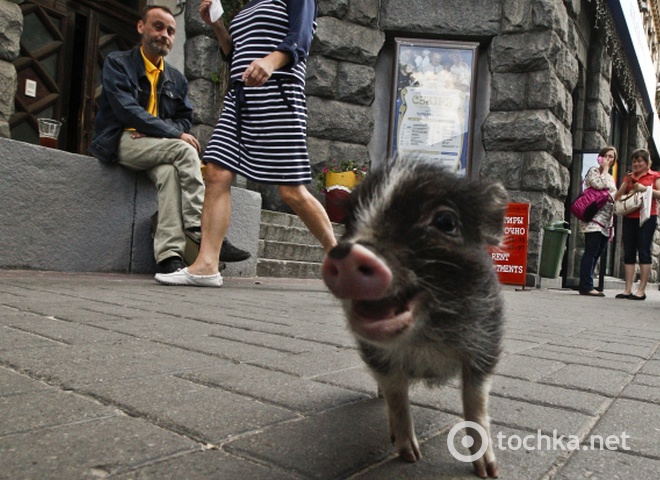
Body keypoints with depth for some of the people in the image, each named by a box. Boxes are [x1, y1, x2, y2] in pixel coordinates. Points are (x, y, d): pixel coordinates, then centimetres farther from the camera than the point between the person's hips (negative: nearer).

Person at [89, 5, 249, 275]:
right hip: (121, 142, -4)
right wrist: (175, 134, -19)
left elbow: (185, 119, 12)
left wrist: (153, 130, -9)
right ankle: (202, 231, -32)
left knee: (169, 170, -33)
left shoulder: (176, 79, 18)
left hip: (157, 146, 4)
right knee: (185, 150, -30)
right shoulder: (118, 63, 3)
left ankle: (170, 255, -44)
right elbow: (127, 110, -12)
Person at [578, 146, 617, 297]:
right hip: (594, 219, -8)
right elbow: (599, 184, -18)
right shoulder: (593, 170, 3)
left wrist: (612, 226, 18)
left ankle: (586, 285, 5)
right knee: (591, 252, -12)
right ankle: (587, 286, -12)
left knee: (595, 254, 4)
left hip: (606, 222, 8)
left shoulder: (611, 178, 25)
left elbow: (613, 200, 26)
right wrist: (605, 169, -1)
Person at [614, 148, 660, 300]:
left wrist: (645, 188, -16)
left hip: (647, 217, -4)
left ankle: (641, 290, -6)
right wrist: (626, 182, 0)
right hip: (629, 218, 4)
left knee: (644, 252, -7)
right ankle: (628, 289, 3)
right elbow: (617, 197, 12)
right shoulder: (628, 177, 19)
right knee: (629, 253, 2)